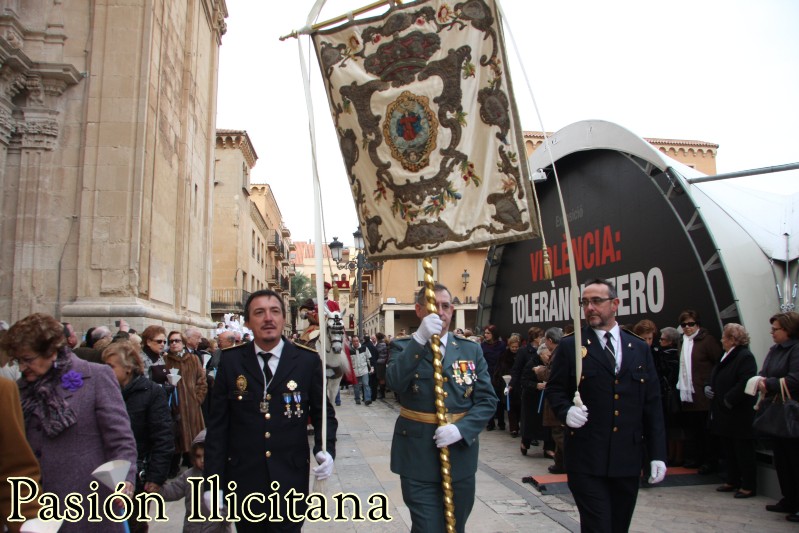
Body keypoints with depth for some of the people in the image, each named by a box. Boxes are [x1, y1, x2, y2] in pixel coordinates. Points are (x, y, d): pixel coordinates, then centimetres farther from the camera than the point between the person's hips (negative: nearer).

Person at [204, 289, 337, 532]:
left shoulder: (308, 361, -3)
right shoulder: (231, 362, -1)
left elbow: (323, 413, 5)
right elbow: (217, 425, 1)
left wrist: (326, 449, -13)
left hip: (290, 481, -1)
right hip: (243, 480, 1)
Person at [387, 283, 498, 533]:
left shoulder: (471, 350, 6)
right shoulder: (404, 347, 0)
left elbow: (488, 400, 0)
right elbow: (395, 383, -21)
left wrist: (461, 428, -16)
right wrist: (419, 339, -29)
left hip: (461, 454, 3)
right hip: (418, 458, -3)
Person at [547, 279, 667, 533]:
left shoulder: (640, 348, 8)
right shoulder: (570, 346, 0)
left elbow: (652, 404, 9)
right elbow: (554, 389, 4)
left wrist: (658, 454, 4)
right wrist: (566, 410, -18)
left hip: (628, 460, 3)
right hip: (586, 459, -3)